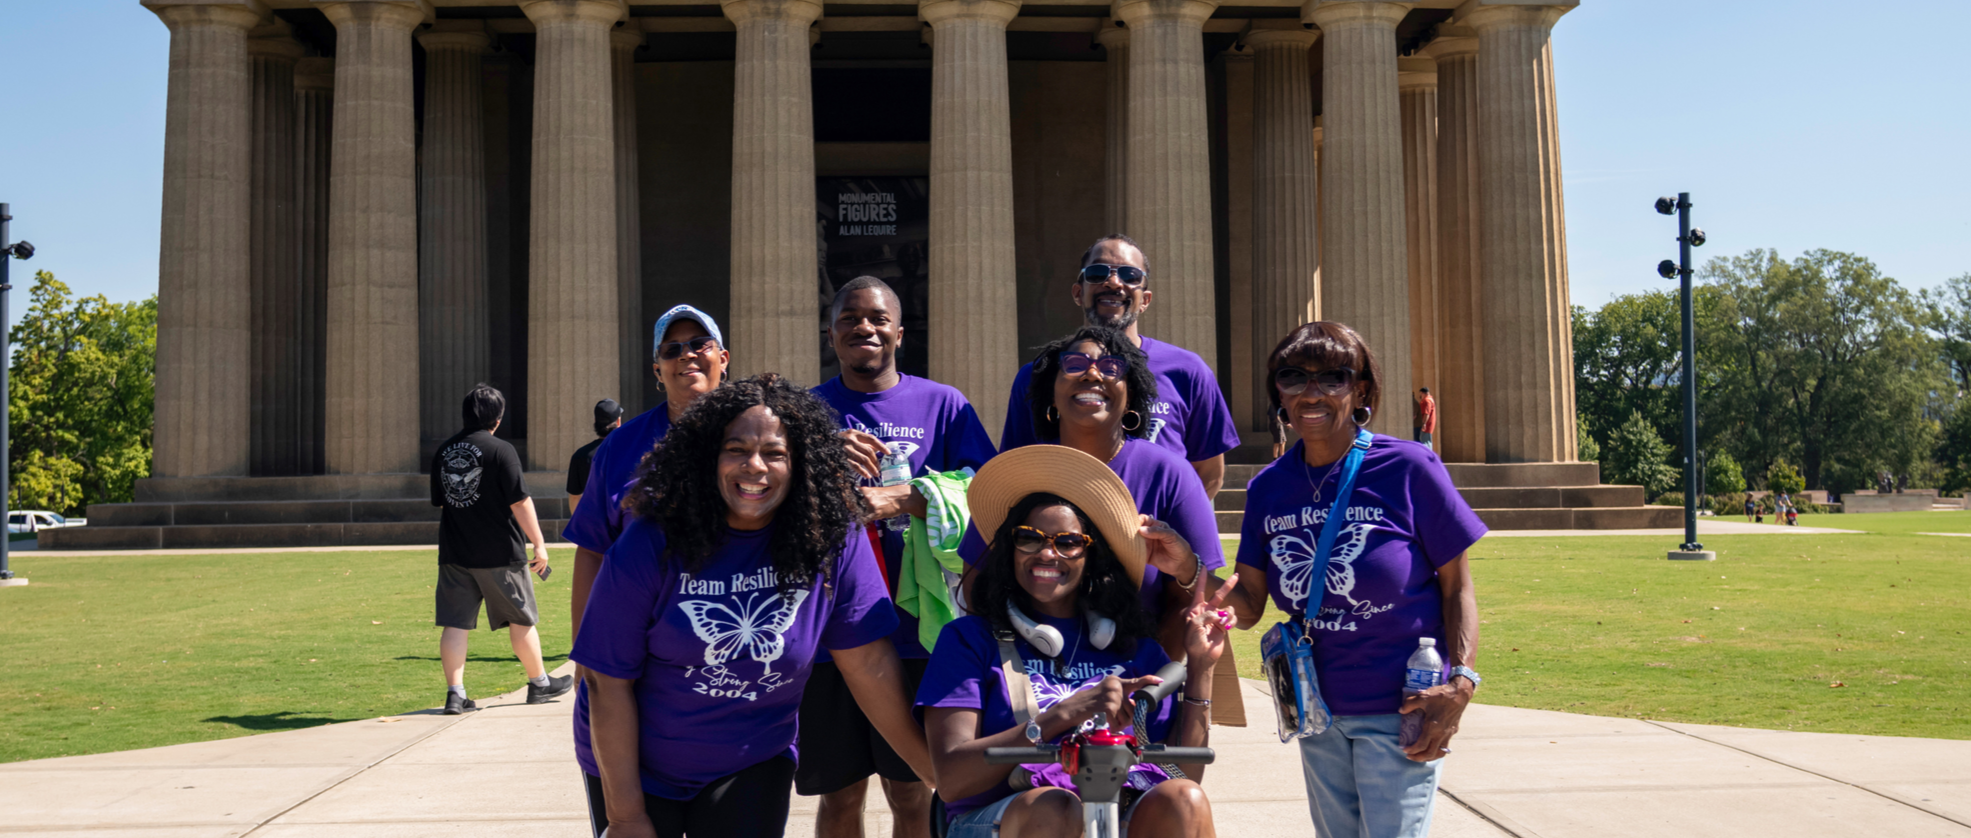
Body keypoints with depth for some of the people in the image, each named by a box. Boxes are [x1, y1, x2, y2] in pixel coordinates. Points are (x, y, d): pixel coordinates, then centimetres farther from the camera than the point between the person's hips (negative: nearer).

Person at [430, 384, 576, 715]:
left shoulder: (443, 452, 8)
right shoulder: (500, 450, -11)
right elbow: (520, 502, -15)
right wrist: (539, 543, -10)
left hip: (454, 552, 5)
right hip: (498, 552, -5)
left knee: (455, 624, 4)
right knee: (521, 619, 10)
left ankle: (455, 693, -1)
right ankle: (539, 683, 22)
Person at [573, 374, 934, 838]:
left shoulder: (833, 539, -14)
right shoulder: (652, 543, -17)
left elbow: (869, 662, -10)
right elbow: (609, 679, -14)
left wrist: (938, 771, -11)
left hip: (752, 769, 1)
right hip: (639, 767, 0)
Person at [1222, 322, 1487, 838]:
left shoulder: (1408, 469, -11)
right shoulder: (1268, 488, 1)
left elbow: (1456, 585, -6)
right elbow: (1247, 608, 1)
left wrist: (1460, 682, -18)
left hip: (1401, 710, -5)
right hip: (1317, 709, 5)